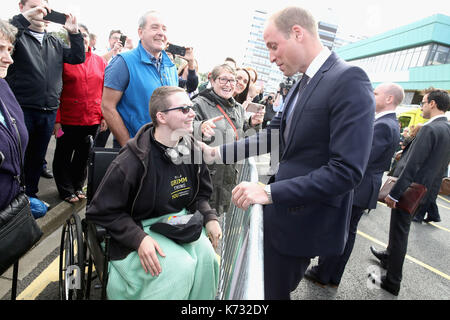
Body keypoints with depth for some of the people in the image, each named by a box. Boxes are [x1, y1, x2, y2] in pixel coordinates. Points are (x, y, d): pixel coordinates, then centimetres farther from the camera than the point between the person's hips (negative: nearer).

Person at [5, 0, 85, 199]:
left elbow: (77, 58, 9)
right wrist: (25, 17, -24)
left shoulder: (54, 42, 17)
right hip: (22, 110, -5)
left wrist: (74, 32, -3)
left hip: (49, 112, 5)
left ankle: (30, 195, 32)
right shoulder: (17, 35, 0)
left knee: (38, 157, 16)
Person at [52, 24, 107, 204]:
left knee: (84, 154, 16)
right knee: (64, 155, 9)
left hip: (93, 119, 3)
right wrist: (56, 120, -11)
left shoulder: (100, 61, 7)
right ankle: (66, 190, 26)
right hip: (68, 119, -3)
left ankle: (78, 186, 34)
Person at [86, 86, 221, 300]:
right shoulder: (132, 161, -19)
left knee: (206, 255, -20)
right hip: (141, 230, -5)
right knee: (180, 266, -27)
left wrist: (209, 218, -5)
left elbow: (200, 195, 14)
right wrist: (139, 239, -23)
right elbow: (103, 211, -13)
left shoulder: (192, 152, 0)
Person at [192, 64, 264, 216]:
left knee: (224, 215, 18)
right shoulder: (200, 104, -8)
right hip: (209, 173, -6)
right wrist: (201, 127, -42)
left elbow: (242, 138, 24)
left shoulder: (239, 108, 15)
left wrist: (252, 124, 5)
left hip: (232, 174, 6)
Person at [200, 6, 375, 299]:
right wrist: (217, 153, 4)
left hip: (303, 222, -7)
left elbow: (347, 171, -26)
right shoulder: (304, 83, 8)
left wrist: (270, 192, -27)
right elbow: (275, 136, 10)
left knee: (273, 290, 11)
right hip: (283, 210, 8)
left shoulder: (349, 80, -20)